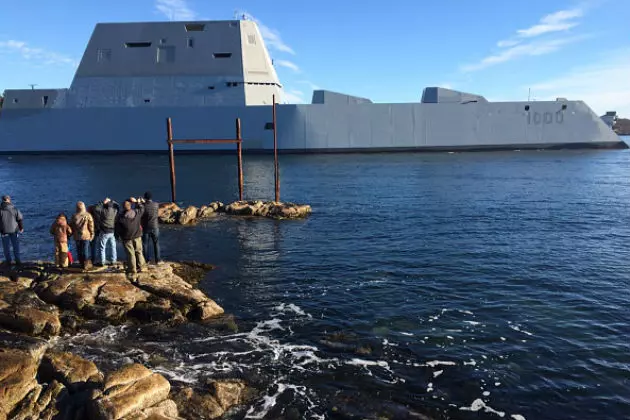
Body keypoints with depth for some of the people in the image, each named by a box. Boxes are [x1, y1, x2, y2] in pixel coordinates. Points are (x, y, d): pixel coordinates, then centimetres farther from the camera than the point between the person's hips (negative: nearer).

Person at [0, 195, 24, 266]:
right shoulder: (14, 209, -8)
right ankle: (17, 260, 13)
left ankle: (8, 261, 14)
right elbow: (20, 219, -2)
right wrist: (21, 228, 12)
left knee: (6, 246, 10)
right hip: (14, 230, 1)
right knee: (16, 246, 11)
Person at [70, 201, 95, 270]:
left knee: (79, 251, 12)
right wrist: (92, 234, 4)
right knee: (85, 251, 4)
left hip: (77, 236, 1)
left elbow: (72, 226, 3)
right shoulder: (88, 215, -10)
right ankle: (86, 264, 5)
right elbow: (91, 226, -7)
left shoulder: (74, 216, -6)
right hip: (86, 236, -1)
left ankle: (82, 263, 17)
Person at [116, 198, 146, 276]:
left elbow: (118, 229, -6)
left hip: (127, 238, -3)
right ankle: (140, 266, 23)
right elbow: (142, 208, 16)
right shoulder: (137, 212, -7)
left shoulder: (121, 217, -14)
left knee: (130, 253, 4)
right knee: (138, 252, 16)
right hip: (137, 236, 3)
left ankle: (132, 269, 9)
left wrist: (119, 235, 11)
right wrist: (136, 201, 18)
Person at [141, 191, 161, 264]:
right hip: (155, 227, 1)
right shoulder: (156, 205, -7)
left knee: (145, 244, 10)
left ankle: (146, 260, 13)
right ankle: (157, 260, 9)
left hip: (145, 228, -1)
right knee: (156, 244, 8)